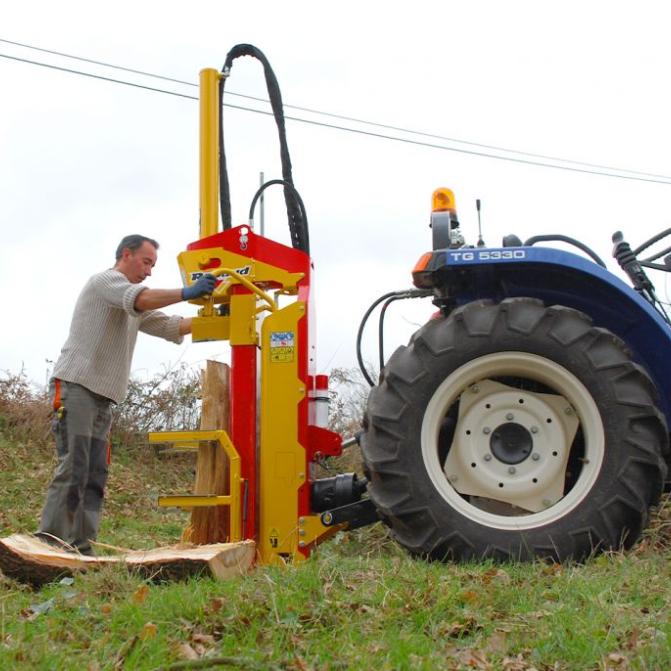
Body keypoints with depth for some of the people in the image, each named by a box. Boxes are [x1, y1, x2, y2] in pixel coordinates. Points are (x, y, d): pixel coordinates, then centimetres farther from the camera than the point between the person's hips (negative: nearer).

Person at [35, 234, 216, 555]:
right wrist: (187, 293, -29)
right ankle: (48, 545, -16)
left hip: (102, 399, 9)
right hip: (75, 386, -9)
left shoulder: (134, 309, 28)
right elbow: (141, 299, -21)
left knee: (95, 476, 1)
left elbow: (170, 326, 19)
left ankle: (79, 549, 0)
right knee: (73, 470, -15)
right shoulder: (104, 281, -1)